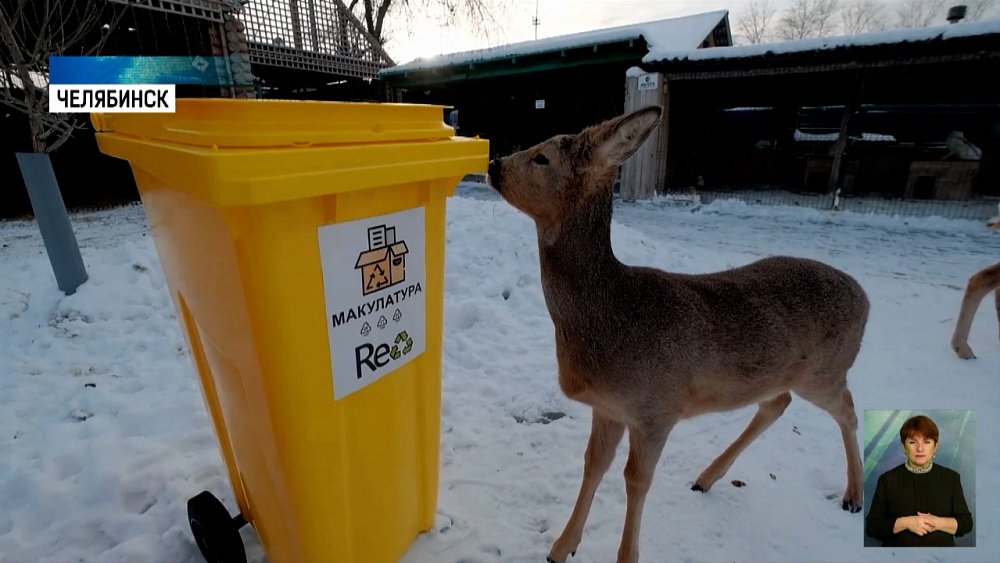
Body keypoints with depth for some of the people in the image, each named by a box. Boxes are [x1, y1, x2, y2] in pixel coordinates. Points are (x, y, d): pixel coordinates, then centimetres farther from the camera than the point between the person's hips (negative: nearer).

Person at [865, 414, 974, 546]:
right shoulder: (887, 479, -6)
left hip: (941, 544, 1)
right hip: (898, 545, -1)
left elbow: (966, 522, 1)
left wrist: (938, 523, -15)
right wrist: (906, 522, -19)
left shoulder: (951, 478, 1)